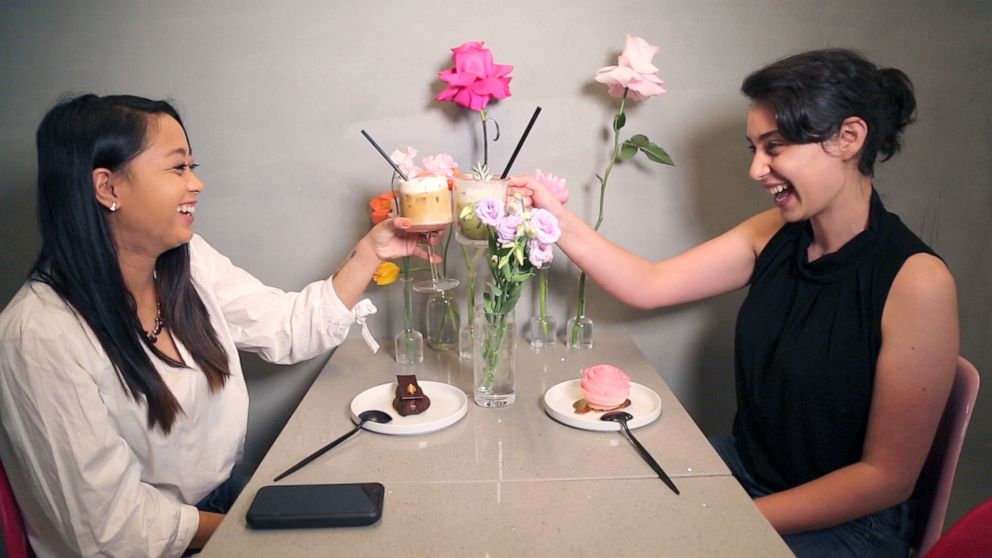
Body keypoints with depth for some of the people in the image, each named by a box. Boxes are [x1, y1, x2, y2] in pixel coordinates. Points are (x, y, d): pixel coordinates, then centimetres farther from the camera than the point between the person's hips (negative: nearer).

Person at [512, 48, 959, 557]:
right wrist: (556, 218, -13)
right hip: (742, 467, 5)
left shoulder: (917, 281, -21)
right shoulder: (773, 235, -2)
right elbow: (650, 285, -4)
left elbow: (889, 476, -18)